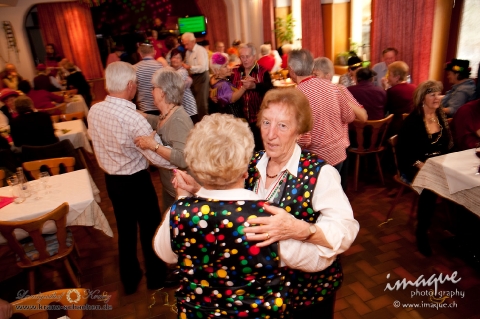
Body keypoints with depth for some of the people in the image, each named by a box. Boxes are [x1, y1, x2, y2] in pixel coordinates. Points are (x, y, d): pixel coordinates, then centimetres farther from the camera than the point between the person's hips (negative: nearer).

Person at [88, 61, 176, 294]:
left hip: (111, 180, 7)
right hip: (136, 181, -6)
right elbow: (161, 158, -28)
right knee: (149, 228, 15)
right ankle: (156, 277, 36)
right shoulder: (133, 119, -28)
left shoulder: (94, 111, -7)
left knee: (125, 229, 22)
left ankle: (129, 280, 40)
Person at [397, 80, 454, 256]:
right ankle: (421, 234, -15)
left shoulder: (441, 118, 12)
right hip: (414, 168, -5)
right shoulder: (412, 121, -7)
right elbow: (402, 151, -10)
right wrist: (420, 164, -22)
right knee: (429, 187, -33)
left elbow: (448, 146, 16)